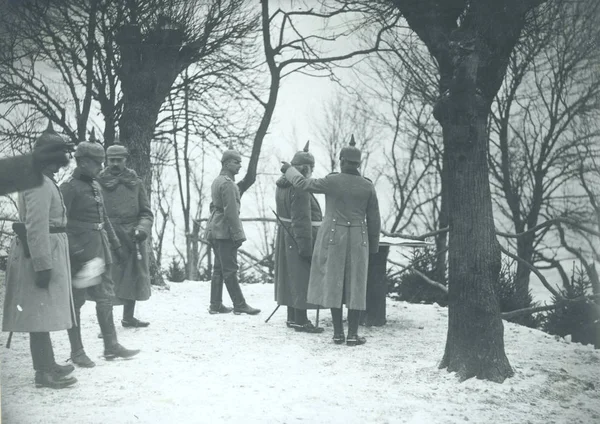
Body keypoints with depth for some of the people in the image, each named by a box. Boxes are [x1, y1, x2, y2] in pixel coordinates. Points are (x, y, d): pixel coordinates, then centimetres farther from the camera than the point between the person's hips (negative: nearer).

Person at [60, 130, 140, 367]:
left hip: (100, 251, 8)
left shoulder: (95, 186, 13)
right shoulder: (69, 188, -11)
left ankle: (111, 346, 21)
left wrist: (116, 244, 19)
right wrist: (73, 252, -21)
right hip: (80, 255, -8)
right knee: (76, 301, 2)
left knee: (106, 297, 12)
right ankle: (77, 351, 12)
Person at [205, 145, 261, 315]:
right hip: (225, 231, -10)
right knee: (230, 270, -6)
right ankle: (240, 305, -2)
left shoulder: (217, 181, 18)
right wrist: (237, 234, -18)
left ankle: (215, 305, 14)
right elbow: (230, 211, -19)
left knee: (219, 269, 12)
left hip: (215, 230, 10)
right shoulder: (227, 183, -14)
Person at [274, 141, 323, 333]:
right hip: (300, 238, -10)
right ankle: (300, 321, 0)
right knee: (301, 278, -4)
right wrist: (306, 247, -22)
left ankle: (292, 317, 24)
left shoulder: (282, 185, 9)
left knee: (291, 277, 15)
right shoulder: (300, 189, -21)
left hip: (285, 236, 10)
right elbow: (301, 221, -23)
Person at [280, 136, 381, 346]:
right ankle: (352, 334, 5)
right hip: (357, 240, 1)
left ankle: (338, 332, 7)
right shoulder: (368, 186, -2)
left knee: (333, 283, 5)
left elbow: (302, 183, 2)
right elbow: (374, 220, 3)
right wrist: (373, 246, 14)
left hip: (333, 237, -1)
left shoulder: (332, 181, -9)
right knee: (355, 285, 6)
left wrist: (289, 169, 21)